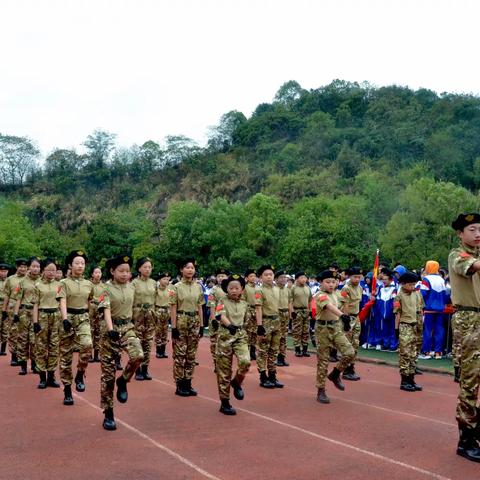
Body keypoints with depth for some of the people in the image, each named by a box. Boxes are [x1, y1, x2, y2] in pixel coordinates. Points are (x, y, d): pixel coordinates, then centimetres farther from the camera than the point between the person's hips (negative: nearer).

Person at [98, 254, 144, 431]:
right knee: (108, 372, 1)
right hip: (111, 330, -3)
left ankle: (123, 381, 4)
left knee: (138, 355, -26)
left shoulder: (132, 288, 4)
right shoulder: (107, 290, -11)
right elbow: (106, 311, -25)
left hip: (127, 328, 3)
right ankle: (108, 414, 11)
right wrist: (111, 330, -39)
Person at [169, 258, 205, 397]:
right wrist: (174, 327, -11)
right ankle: (180, 386, 7)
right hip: (181, 322, -4)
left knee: (191, 355, 8)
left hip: (195, 323, 5)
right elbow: (173, 308, -7)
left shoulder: (198, 287, 8)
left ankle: (188, 384, 16)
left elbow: (200, 307, 12)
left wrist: (201, 325, 8)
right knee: (179, 354, -1)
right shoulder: (176, 287, -5)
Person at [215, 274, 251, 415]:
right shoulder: (223, 302, -4)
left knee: (245, 361, -23)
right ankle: (225, 403, 13)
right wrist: (230, 325, -41)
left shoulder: (244, 304, 9)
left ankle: (236, 383, 9)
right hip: (225, 336, -3)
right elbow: (222, 316, -23)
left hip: (240, 335, 3)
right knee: (224, 370, 2)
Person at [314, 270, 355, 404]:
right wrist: (342, 315, -54)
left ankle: (335, 374, 14)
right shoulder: (320, 295, -18)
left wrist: (342, 322, 17)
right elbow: (330, 307, -37)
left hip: (336, 327, 6)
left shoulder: (334, 294, 8)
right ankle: (321, 391, 12)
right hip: (323, 329, -6)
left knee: (349, 352, -9)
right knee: (323, 361, 1)